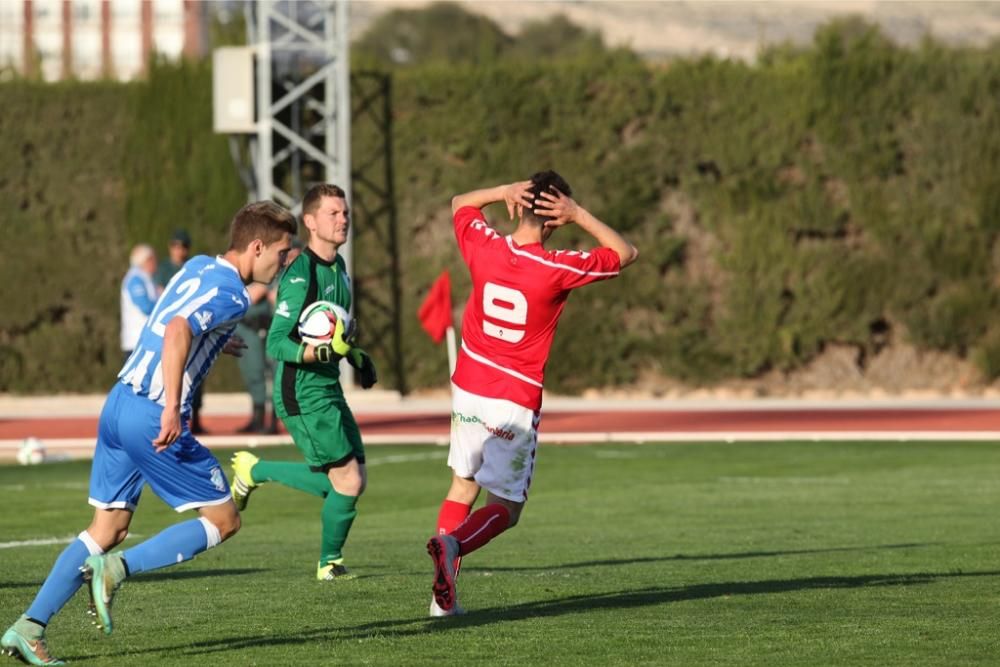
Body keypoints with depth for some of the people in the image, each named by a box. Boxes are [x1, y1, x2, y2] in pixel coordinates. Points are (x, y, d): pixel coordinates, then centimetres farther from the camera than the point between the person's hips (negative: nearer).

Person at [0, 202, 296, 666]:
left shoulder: (199, 267, 15)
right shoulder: (229, 293, -12)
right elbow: (177, 331, -29)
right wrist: (171, 410, -33)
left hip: (119, 403, 9)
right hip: (152, 416, -9)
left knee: (109, 530, 12)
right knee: (223, 520, 3)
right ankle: (117, 569, -11)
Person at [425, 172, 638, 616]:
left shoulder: (485, 248, -6)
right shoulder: (556, 269, -17)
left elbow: (461, 204, 17)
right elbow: (625, 253, -3)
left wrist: (505, 191, 2)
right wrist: (579, 216, -9)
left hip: (468, 390, 4)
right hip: (516, 404, -4)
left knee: (463, 486, 18)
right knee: (505, 509, 4)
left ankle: (444, 596, 5)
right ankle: (451, 545, -26)